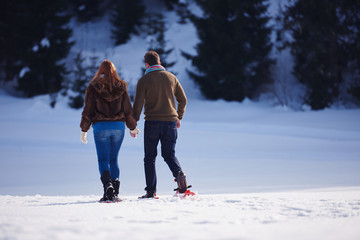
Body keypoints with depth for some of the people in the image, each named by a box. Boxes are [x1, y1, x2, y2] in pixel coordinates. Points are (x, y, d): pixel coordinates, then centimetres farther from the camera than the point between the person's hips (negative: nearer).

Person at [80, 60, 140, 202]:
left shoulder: (93, 87, -2)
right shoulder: (121, 87, 5)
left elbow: (88, 110, 0)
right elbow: (128, 109, 9)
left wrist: (84, 130, 8)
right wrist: (132, 127, 21)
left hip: (100, 126, -3)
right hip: (118, 126, 3)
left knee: (103, 159, -1)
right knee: (113, 159, 12)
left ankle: (108, 186, -23)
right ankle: (115, 192, 6)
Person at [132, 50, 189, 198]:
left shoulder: (144, 80, -4)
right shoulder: (171, 78, 7)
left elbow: (138, 104, -8)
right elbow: (183, 99, 10)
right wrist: (179, 117, 23)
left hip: (152, 122, -3)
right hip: (171, 122, 3)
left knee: (150, 158, 7)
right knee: (169, 154, 14)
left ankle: (151, 191, 3)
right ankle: (179, 173, -16)